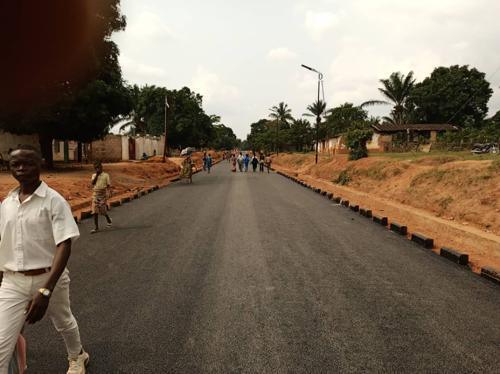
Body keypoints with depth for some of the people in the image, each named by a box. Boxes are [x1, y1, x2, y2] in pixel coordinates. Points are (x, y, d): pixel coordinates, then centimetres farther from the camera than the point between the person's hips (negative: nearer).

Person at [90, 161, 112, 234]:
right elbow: (92, 183, -9)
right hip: (95, 194, 3)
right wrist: (96, 175, -10)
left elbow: (108, 185, -3)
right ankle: (96, 227, 6)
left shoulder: (105, 175, -1)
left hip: (103, 194, -3)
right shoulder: (94, 175, 8)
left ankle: (109, 220, 33)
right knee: (95, 211, -1)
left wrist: (108, 193, -15)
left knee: (103, 210, 1)